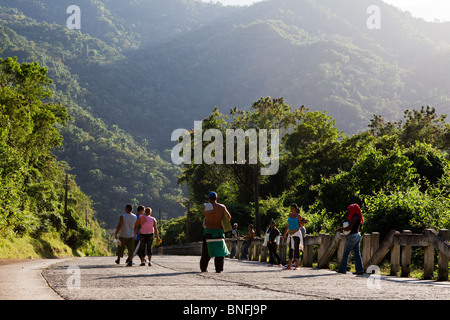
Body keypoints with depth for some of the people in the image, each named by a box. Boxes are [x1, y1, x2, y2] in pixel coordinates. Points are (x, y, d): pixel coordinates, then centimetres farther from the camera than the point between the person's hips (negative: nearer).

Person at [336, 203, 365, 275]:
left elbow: (349, 228, -22)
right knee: (357, 253, 7)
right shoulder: (358, 217, 12)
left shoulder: (354, 217, -17)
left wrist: (342, 228, -5)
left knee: (346, 253, 1)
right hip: (357, 235, 9)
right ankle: (360, 270, 3)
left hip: (352, 236, -9)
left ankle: (342, 269, 7)